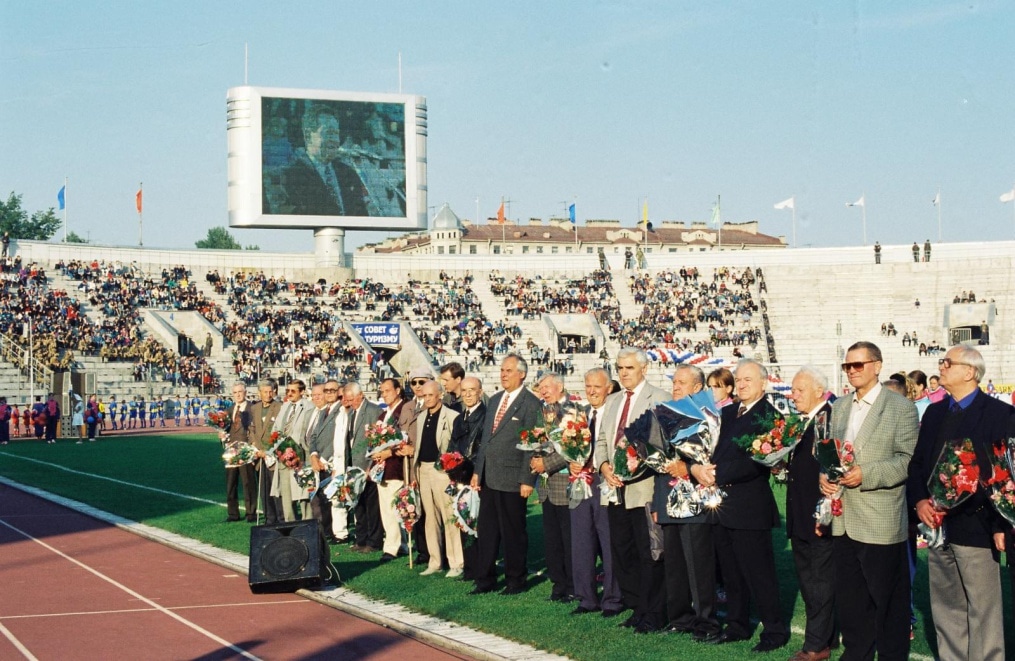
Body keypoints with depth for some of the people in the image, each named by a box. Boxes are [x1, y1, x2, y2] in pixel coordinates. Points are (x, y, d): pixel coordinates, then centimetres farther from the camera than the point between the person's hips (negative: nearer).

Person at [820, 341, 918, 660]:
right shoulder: (839, 406, 14)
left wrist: (866, 474, -21)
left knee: (887, 600, 2)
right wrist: (824, 474, 0)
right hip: (845, 522, 6)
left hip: (882, 523, -6)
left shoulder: (901, 408, -6)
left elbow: (909, 460, -12)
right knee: (849, 598, 12)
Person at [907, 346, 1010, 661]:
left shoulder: (1000, 414, -6)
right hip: (938, 525, 6)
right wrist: (919, 500, 0)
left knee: (983, 611, -2)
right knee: (945, 609, 13)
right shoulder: (934, 413, 14)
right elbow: (917, 462, 16)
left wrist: (1002, 525, -14)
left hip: (976, 526, -6)